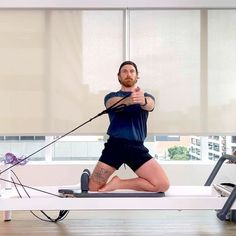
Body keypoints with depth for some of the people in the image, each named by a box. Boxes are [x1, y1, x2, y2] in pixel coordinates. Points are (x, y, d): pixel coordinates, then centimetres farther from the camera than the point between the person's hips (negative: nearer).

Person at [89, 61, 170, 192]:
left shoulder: (146, 97, 15)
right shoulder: (112, 96, 13)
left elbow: (150, 105, -11)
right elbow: (114, 103, -13)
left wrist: (143, 101, -37)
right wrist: (128, 100, -37)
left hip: (136, 147, 2)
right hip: (114, 145, -1)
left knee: (163, 185, -13)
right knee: (92, 188, -11)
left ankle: (118, 184, 4)